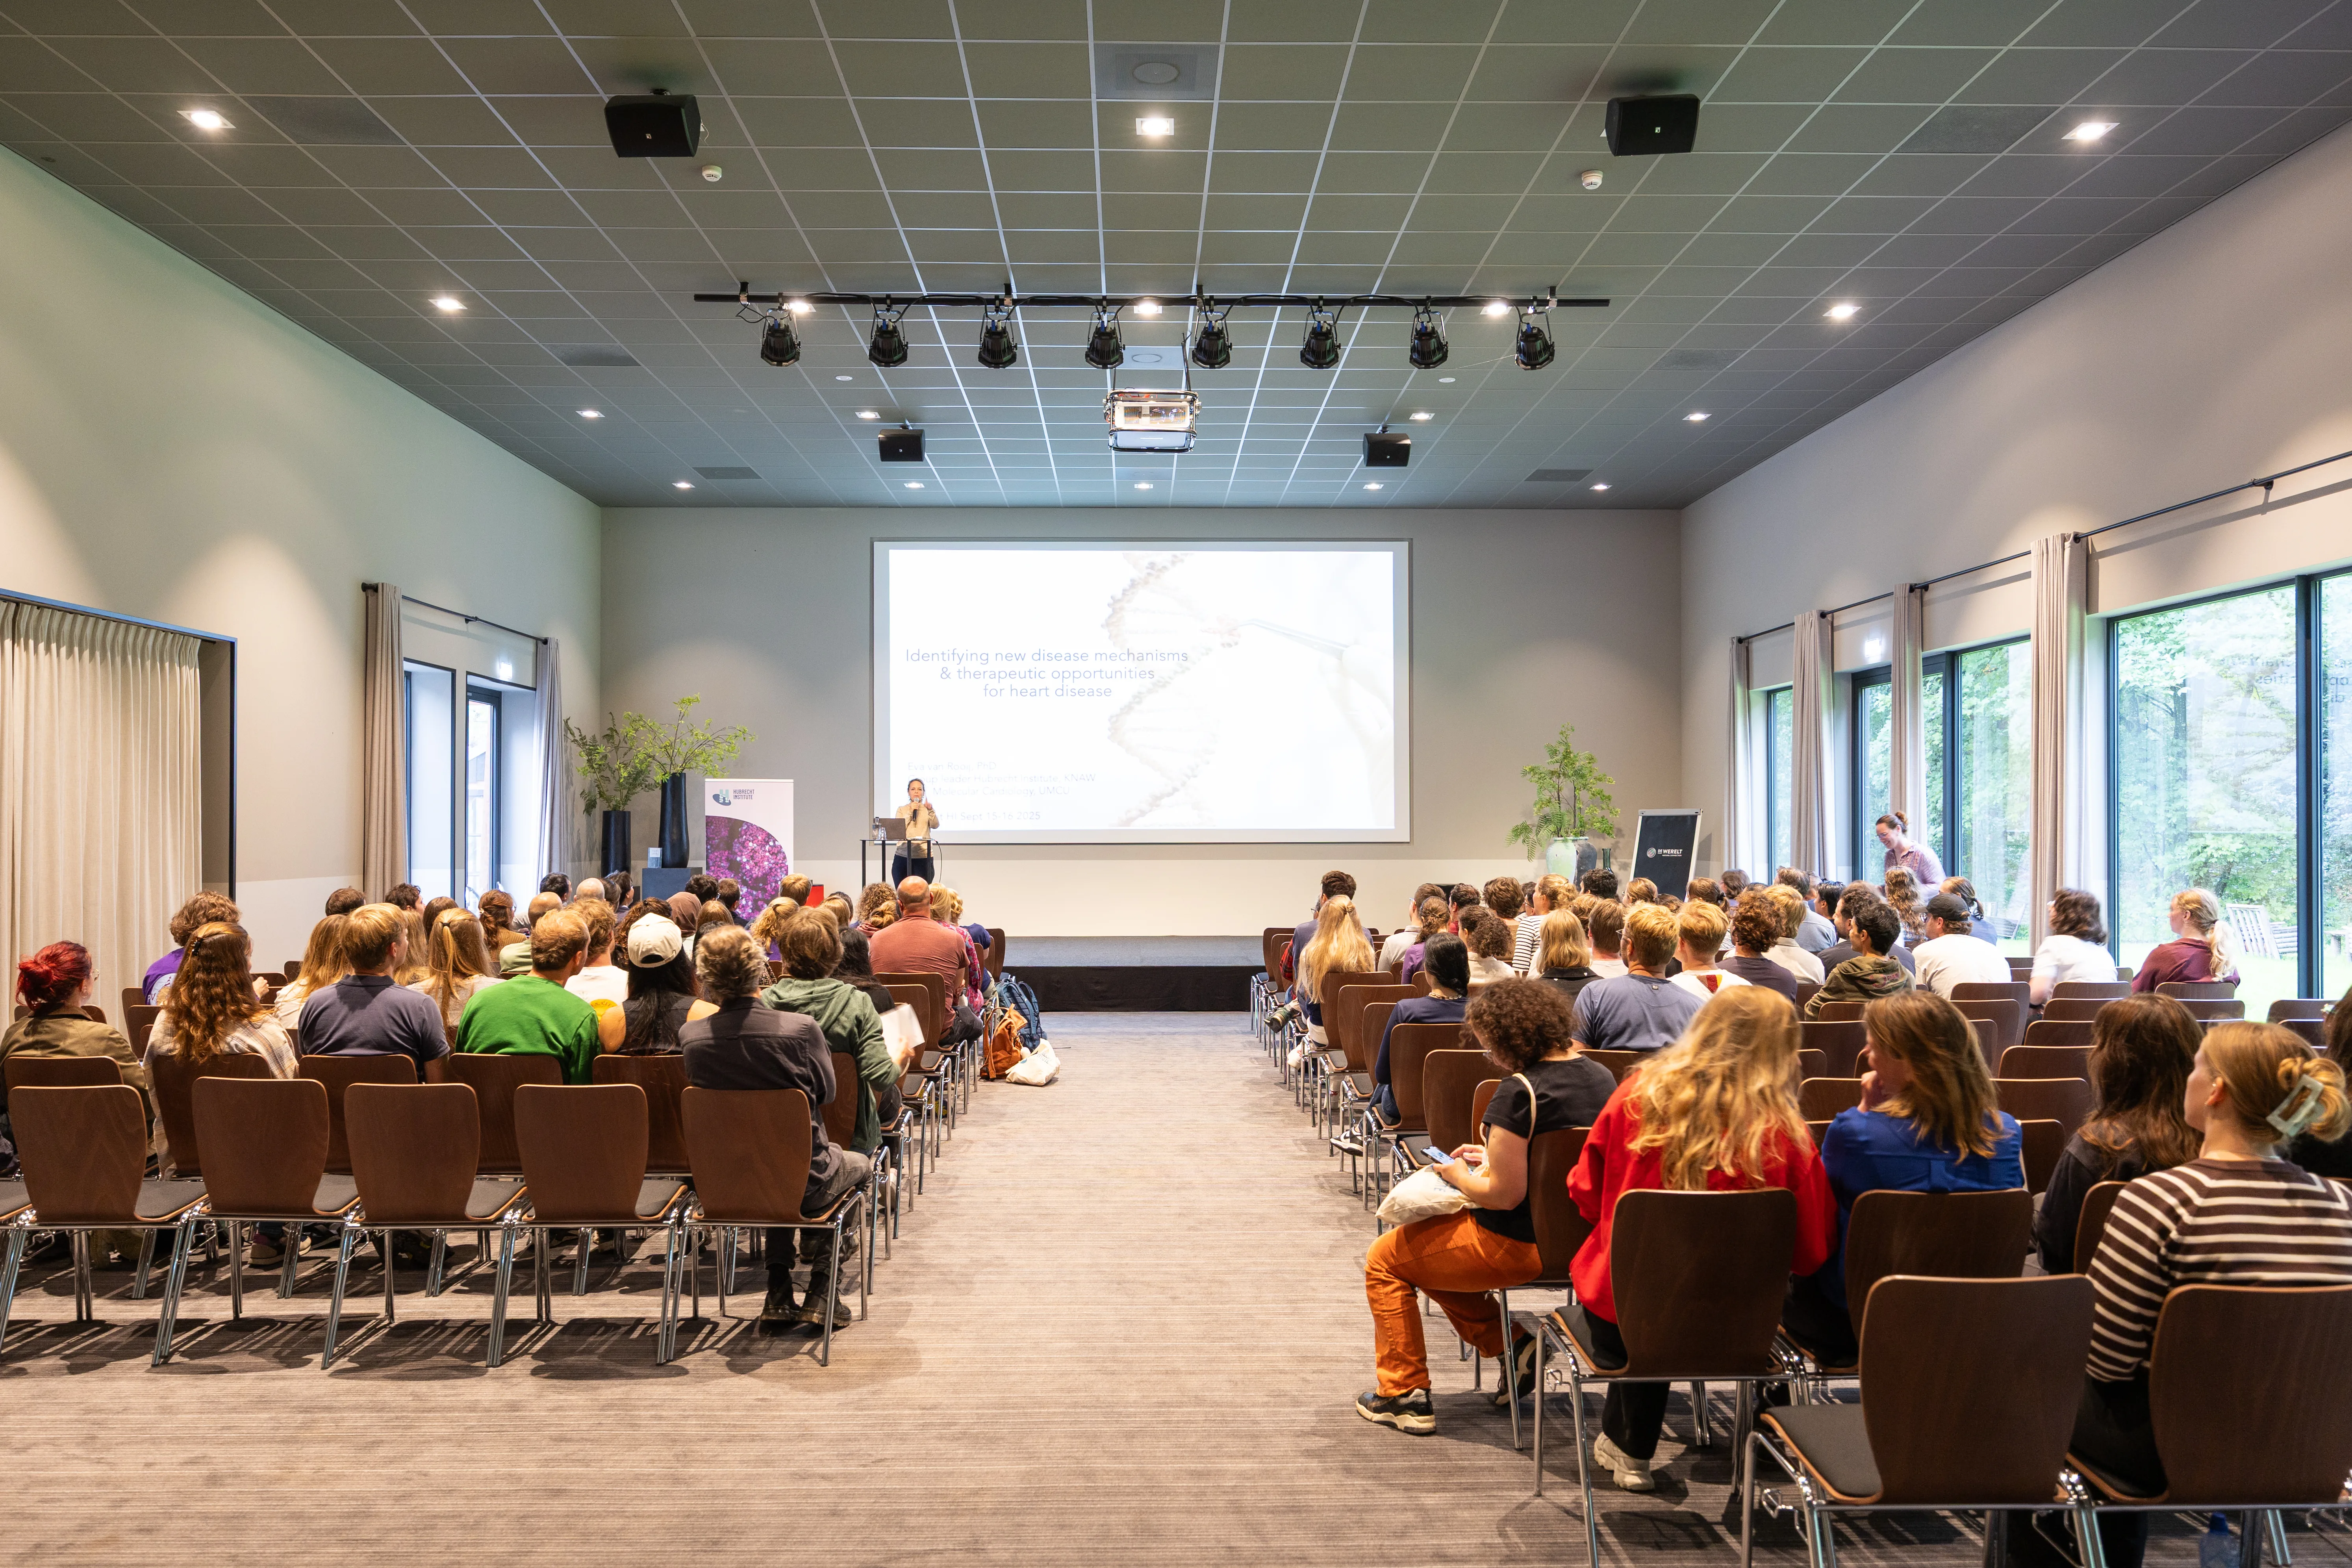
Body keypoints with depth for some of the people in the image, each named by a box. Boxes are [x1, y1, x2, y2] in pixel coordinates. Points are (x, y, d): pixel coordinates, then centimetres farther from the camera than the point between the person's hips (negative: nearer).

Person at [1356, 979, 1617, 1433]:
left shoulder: (1519, 1091, -25)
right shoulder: (1599, 1076, 1)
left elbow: (1504, 1194, -24)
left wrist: (1458, 1175, -5)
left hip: (1522, 1243, -9)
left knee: (1384, 1260, 12)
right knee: (1431, 1245, 28)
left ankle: (1404, 1394, 18)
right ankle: (1510, 1344, 19)